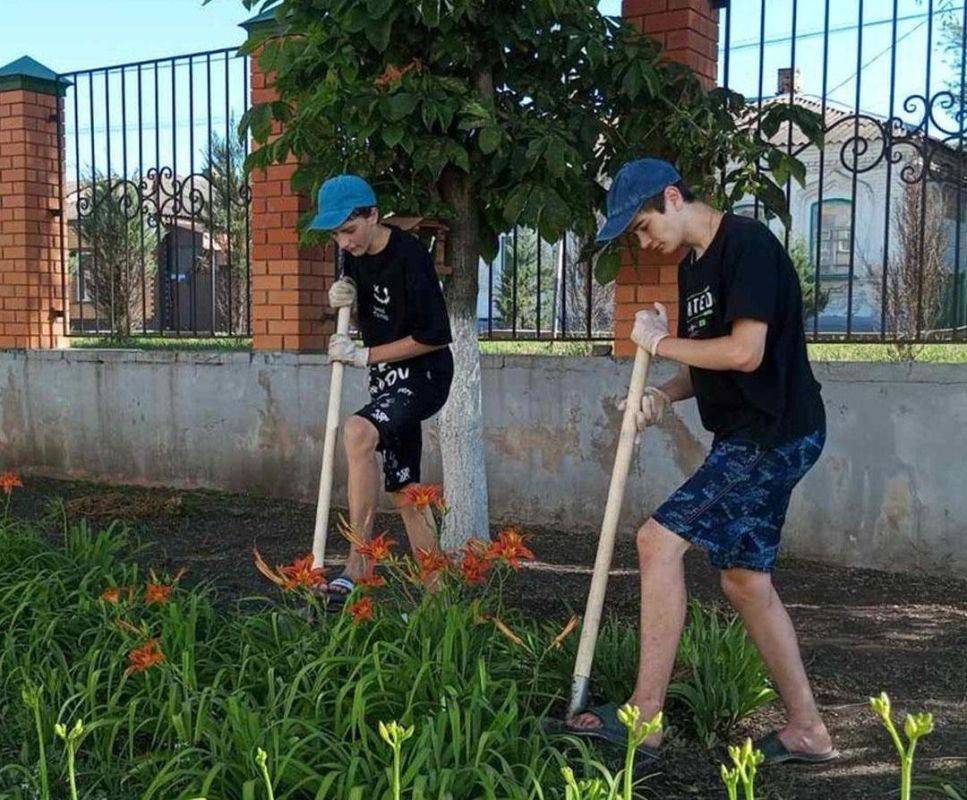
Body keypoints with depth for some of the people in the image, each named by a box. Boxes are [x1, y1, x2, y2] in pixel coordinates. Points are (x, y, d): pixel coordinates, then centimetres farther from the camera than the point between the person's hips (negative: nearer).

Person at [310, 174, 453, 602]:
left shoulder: (409, 255, -19)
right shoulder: (354, 255, 5)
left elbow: (434, 337, -19)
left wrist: (364, 355, -16)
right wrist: (343, 297, -2)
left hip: (424, 374, -9)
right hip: (387, 378, 9)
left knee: (358, 432, -34)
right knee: (402, 488, 10)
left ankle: (358, 566, -32)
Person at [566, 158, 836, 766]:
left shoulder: (748, 244, -15)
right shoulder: (694, 264, 15)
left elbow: (744, 353, -23)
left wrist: (661, 342, -11)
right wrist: (667, 395, 0)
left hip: (773, 437, -10)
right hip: (748, 439, 10)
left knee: (660, 540, -14)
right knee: (746, 579, 11)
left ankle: (644, 719, -8)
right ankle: (808, 732, 22)